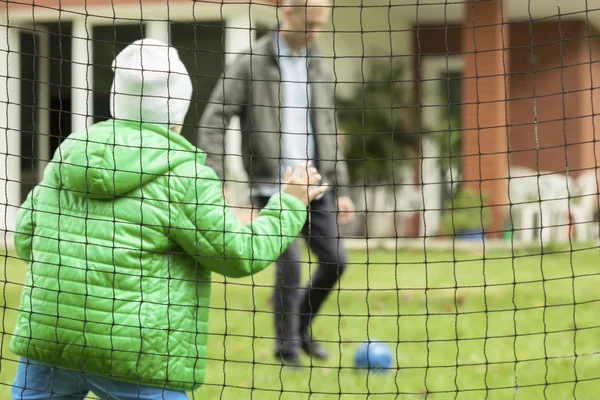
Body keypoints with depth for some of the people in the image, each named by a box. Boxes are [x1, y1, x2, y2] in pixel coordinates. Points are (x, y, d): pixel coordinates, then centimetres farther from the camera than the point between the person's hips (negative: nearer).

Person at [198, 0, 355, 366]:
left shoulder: (319, 68, 10)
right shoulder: (250, 64, -6)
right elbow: (213, 124, -7)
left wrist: (341, 190, 12)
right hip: (272, 187, -5)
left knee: (335, 260, 1)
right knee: (290, 262, -15)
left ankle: (302, 328, 24)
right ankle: (286, 345, 2)